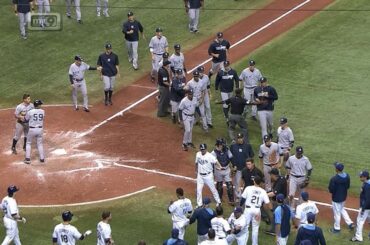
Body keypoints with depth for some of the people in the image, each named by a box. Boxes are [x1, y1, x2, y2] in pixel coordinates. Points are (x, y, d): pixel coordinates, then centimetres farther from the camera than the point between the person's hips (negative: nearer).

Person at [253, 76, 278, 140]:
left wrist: (268, 96, -23)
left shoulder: (271, 89, -7)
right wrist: (256, 99, -5)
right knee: (263, 126, -7)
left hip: (269, 109, 0)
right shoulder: (256, 89, 2)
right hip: (261, 110, 0)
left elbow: (276, 97, -9)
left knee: (270, 124, 20)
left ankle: (270, 133, 53)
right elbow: (255, 97, 18)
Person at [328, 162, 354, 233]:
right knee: (342, 209, 29)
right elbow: (348, 186, 4)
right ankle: (350, 223, 26)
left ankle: (337, 228, 26)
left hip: (336, 198, -7)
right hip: (344, 197, 7)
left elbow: (331, 190, -23)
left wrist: (329, 188, -2)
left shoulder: (334, 179, -29)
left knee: (337, 213, 10)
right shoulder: (347, 176, -8)